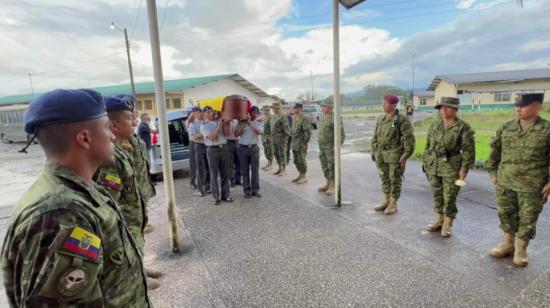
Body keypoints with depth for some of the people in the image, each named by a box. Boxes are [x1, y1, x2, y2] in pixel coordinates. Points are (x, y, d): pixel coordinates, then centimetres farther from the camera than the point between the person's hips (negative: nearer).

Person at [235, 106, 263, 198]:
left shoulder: (259, 123, 3)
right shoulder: (242, 122, 2)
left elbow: (259, 132, -18)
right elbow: (236, 134, -7)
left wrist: (250, 124, -23)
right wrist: (243, 125, -16)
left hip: (254, 148, 0)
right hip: (243, 148, 0)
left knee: (255, 170, 3)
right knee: (244, 171, 5)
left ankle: (255, 190, 14)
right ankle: (247, 191, 15)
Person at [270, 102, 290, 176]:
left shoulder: (283, 116, -13)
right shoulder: (273, 116, 13)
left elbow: (286, 128, -16)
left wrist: (286, 138, -19)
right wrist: (271, 136, 20)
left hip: (281, 138, -8)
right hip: (274, 138, 9)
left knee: (282, 154, -1)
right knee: (276, 153, 13)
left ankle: (283, 170, 8)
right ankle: (280, 168, 25)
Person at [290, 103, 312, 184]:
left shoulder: (304, 119, -15)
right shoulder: (295, 119, 14)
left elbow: (308, 132, -18)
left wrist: (305, 143, -19)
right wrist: (291, 142, 19)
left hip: (301, 145, -9)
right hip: (294, 145, 9)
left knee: (301, 161, -2)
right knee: (296, 161, 14)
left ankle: (304, 177, 8)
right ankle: (300, 175, 27)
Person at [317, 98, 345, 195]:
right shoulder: (324, 117, 12)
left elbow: (341, 135, -15)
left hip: (331, 147, -8)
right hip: (323, 147, 8)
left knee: (332, 167, -2)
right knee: (325, 166, 12)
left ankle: (333, 187, 6)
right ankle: (328, 184, 22)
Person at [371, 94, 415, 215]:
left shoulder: (401, 120, -11)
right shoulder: (381, 119, 9)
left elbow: (409, 138, -12)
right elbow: (376, 136, 14)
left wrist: (406, 155, -16)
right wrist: (374, 151, 11)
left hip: (396, 154, -6)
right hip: (382, 155, 6)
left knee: (395, 180, 1)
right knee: (385, 178, 12)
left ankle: (393, 205, 12)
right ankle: (387, 202, 24)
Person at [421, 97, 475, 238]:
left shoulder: (463, 127, -8)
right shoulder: (435, 125, 8)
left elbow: (468, 150, -8)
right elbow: (428, 144, 14)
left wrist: (464, 168, -12)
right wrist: (425, 161, 12)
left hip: (451, 168, -5)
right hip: (433, 167, 5)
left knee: (449, 197, 3)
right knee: (437, 195, 14)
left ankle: (447, 224, 19)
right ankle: (439, 220, 30)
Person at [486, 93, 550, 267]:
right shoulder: (506, 127, 1)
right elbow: (495, 150, 11)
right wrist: (493, 172, 8)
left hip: (532, 186, -3)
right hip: (505, 182, 3)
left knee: (527, 219, 9)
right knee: (506, 214, 14)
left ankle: (520, 250, 28)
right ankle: (508, 244, 34)